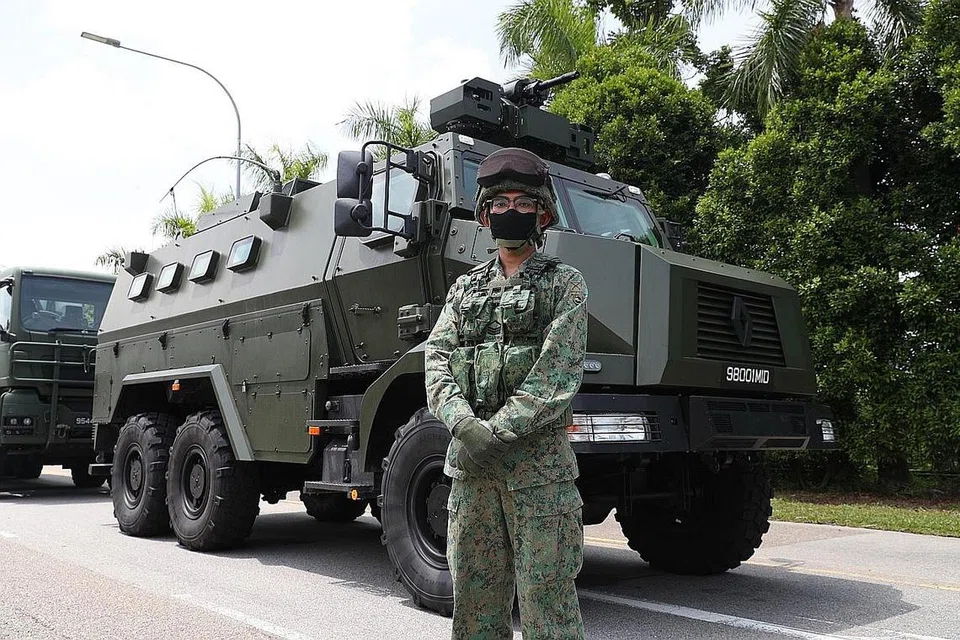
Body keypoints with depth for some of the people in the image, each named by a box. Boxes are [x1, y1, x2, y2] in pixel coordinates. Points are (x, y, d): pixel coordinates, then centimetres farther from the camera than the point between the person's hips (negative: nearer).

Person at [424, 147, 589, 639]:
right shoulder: (466, 288, 16)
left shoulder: (564, 284, 3)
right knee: (474, 592, 12)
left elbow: (556, 373, -9)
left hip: (538, 461, -4)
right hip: (469, 463, 4)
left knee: (546, 597, 0)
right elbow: (437, 359, 4)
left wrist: (495, 433, -17)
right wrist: (465, 425, -14)